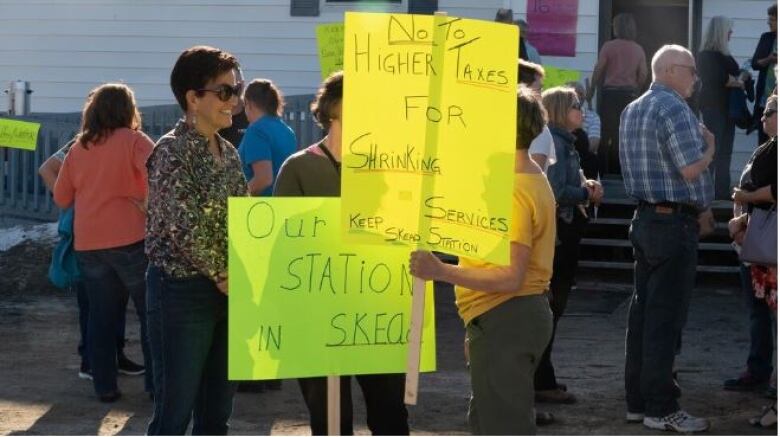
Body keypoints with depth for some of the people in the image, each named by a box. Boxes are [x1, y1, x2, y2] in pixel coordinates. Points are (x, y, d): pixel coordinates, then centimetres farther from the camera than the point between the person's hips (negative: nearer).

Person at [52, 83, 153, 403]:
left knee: (101, 316, 11)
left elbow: (61, 198, 14)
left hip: (87, 243, 4)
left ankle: (104, 386, 11)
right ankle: (156, 383, 7)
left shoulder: (78, 148, 8)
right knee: (151, 314, 6)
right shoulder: (134, 141, -5)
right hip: (130, 239, -4)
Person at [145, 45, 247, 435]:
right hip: (183, 289, -8)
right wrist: (220, 275, -10)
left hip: (226, 292, 8)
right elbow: (185, 229, -19)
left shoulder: (228, 152, 11)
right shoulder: (172, 151, -12)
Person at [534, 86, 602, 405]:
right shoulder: (554, 143, -15)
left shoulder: (564, 143, 16)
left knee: (552, 307, 15)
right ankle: (541, 382, -2)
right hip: (557, 232, -10)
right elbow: (556, 192, -24)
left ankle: (541, 379, 23)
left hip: (564, 233, 10)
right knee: (550, 306, -6)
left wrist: (586, 188, 2)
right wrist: (587, 193, -10)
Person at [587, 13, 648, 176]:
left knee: (606, 132, 5)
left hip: (610, 93, -2)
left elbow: (598, 70, -7)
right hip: (629, 94, 2)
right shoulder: (638, 49, 3)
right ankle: (619, 171, 12)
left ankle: (603, 172, 4)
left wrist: (591, 90, 3)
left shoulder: (609, 46, -6)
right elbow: (643, 75, 3)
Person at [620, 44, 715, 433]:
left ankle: (637, 401, 15)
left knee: (643, 311, 11)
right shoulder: (674, 109, -14)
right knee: (666, 316, -6)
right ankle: (661, 409, -3)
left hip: (645, 218, 9)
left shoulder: (631, 110, 16)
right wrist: (710, 148, -1)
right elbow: (690, 169, -21)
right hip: (675, 223, -9)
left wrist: (697, 209, 20)